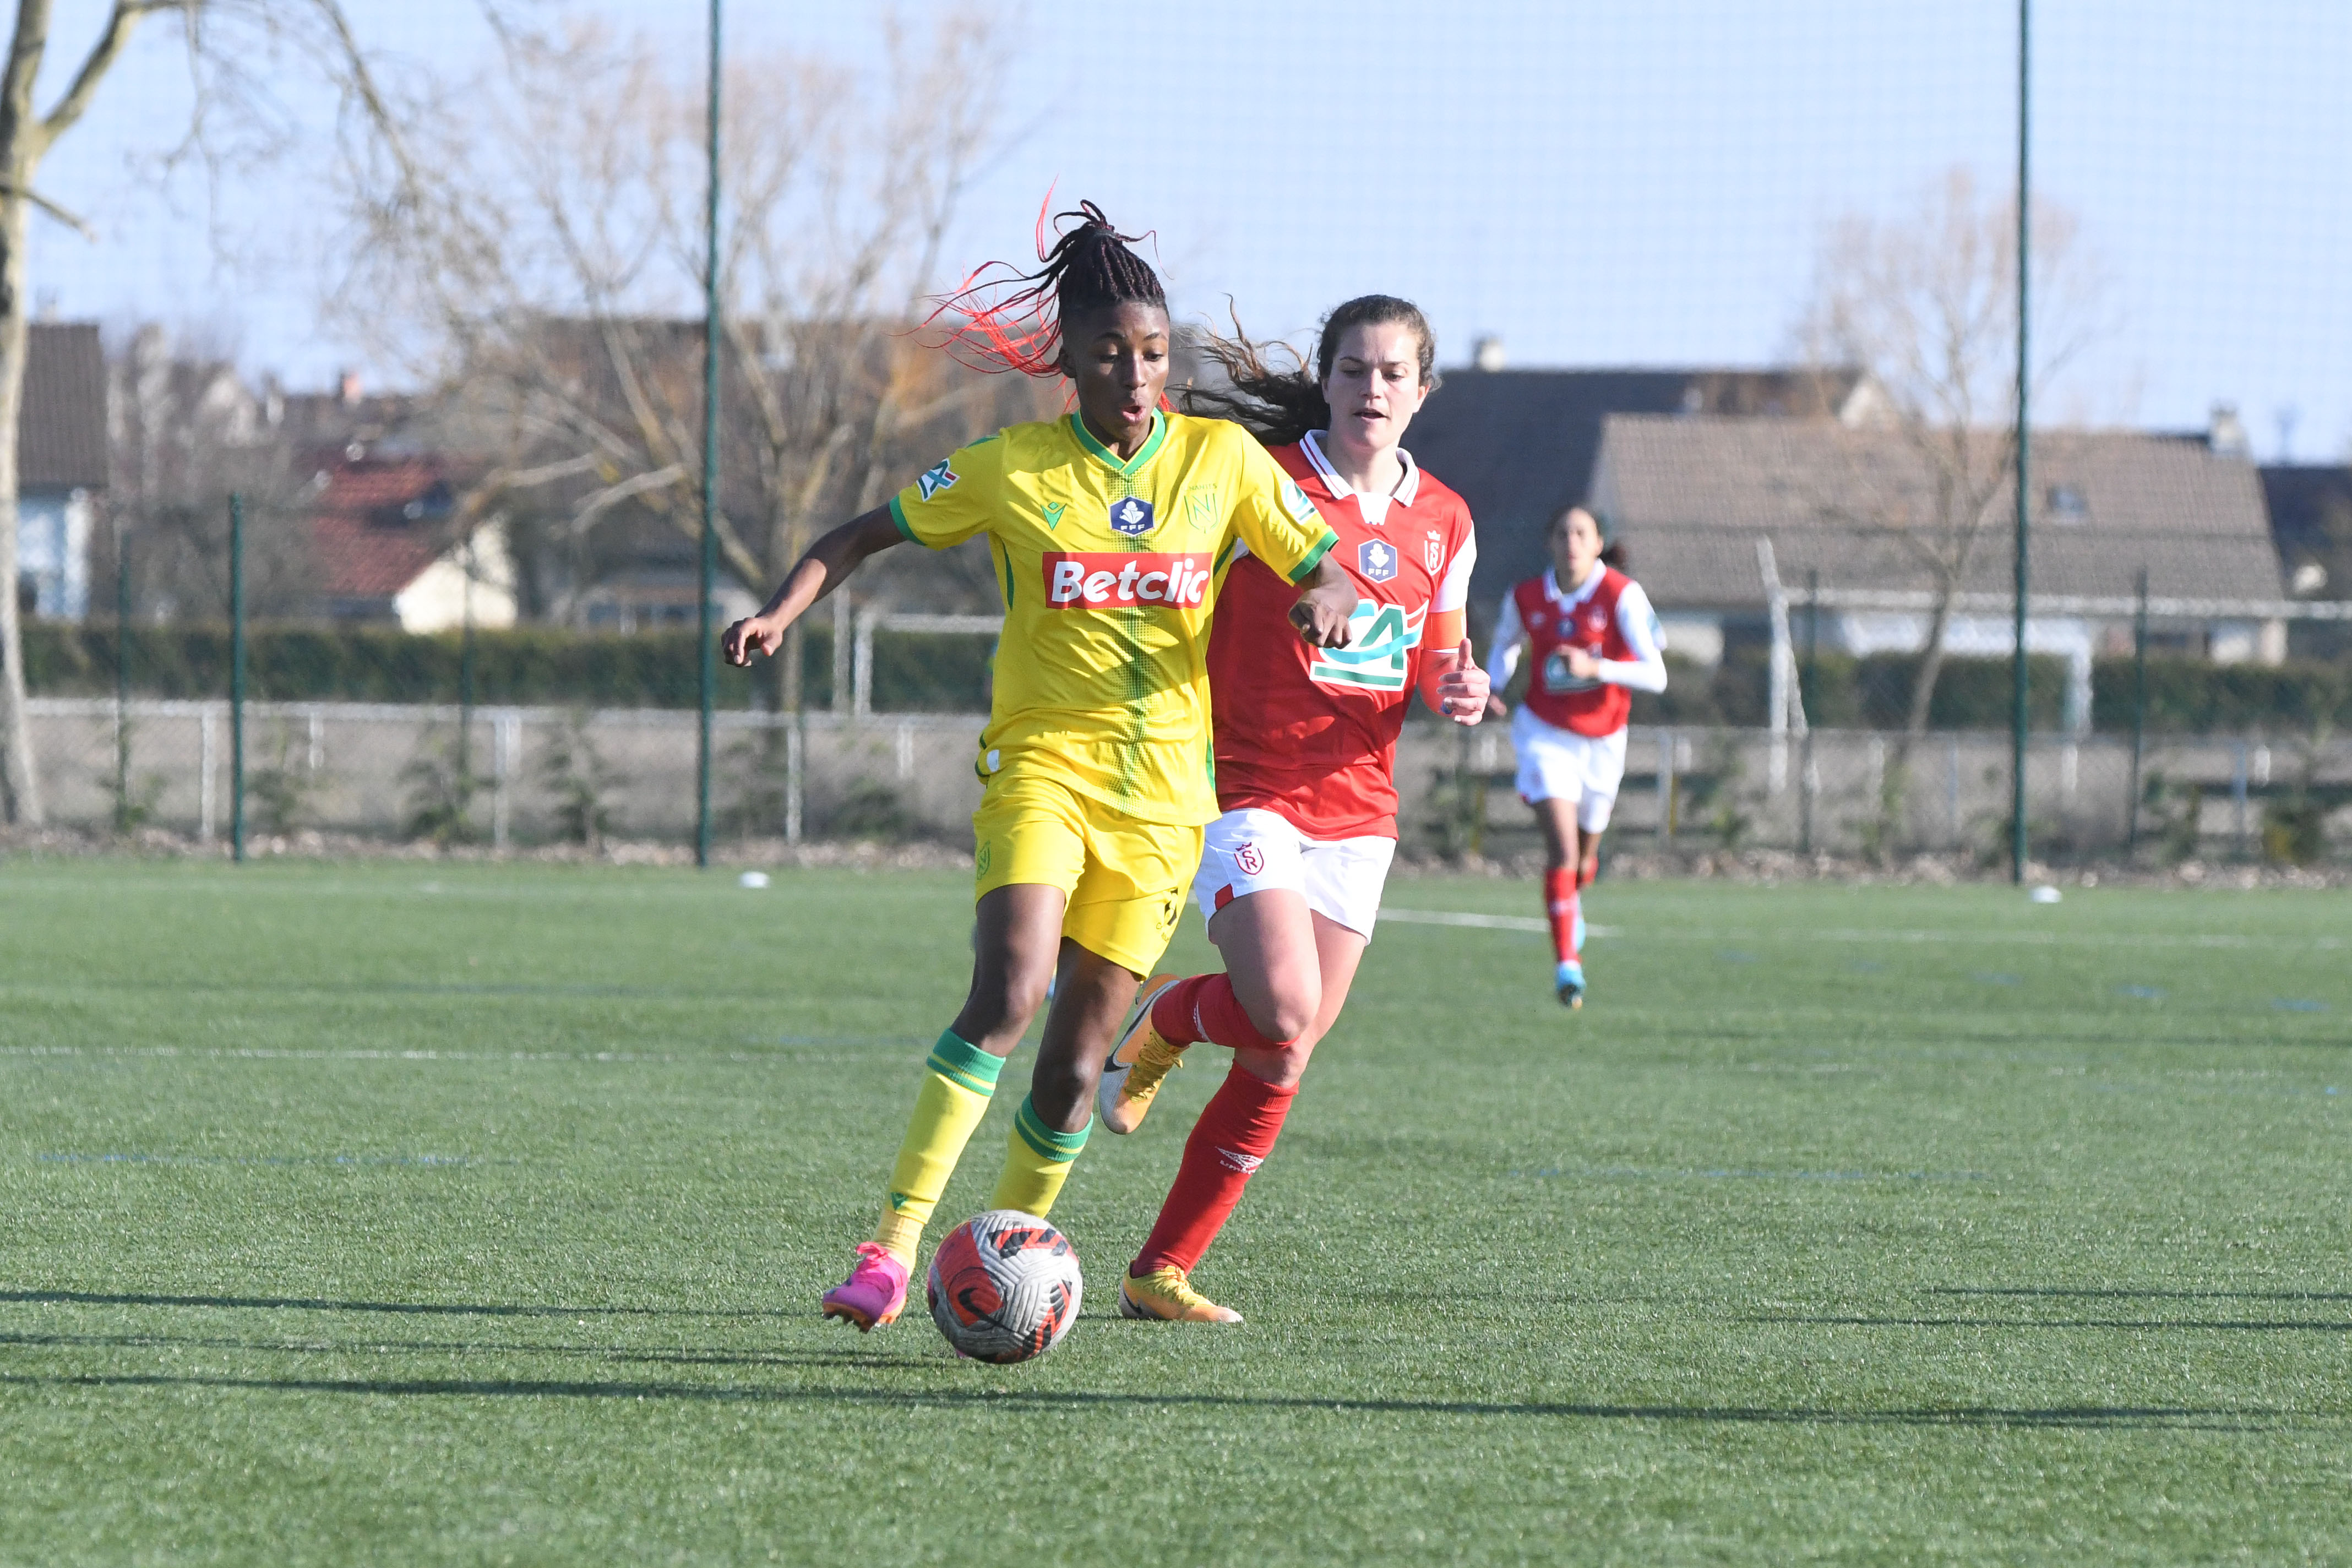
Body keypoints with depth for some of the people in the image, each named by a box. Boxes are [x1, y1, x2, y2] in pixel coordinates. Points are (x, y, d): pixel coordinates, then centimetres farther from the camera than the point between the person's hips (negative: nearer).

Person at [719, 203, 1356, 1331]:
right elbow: (862, 537, 6)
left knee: (1078, 1054, 2)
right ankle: (891, 1248, -26)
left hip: (1162, 786, 3)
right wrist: (780, 613, -11)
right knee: (1009, 993, -25)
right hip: (1042, 762, -3)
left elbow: (1327, 567, 8)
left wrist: (1326, 598, -16)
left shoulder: (1223, 458, 4)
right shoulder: (1012, 469, -1)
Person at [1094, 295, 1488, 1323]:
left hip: (1357, 810, 5)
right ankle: (1161, 1022, 10)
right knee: (1286, 1012, -25)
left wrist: (1455, 690, -1)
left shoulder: (1443, 523, 11)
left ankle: (1161, 1274, 11)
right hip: (1247, 789, -5)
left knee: (1282, 1059, 2)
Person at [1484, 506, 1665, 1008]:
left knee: (1583, 859, 16)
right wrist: (1493, 688, -6)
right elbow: (1505, 646, 14)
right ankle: (1567, 961, -12)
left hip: (1602, 741, 1)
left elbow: (1656, 675, -23)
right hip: (1545, 734, -1)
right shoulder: (1526, 599, -8)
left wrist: (1595, 667, -36)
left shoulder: (1622, 596, -17)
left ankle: (1569, 902, 52)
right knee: (1562, 848, -19)